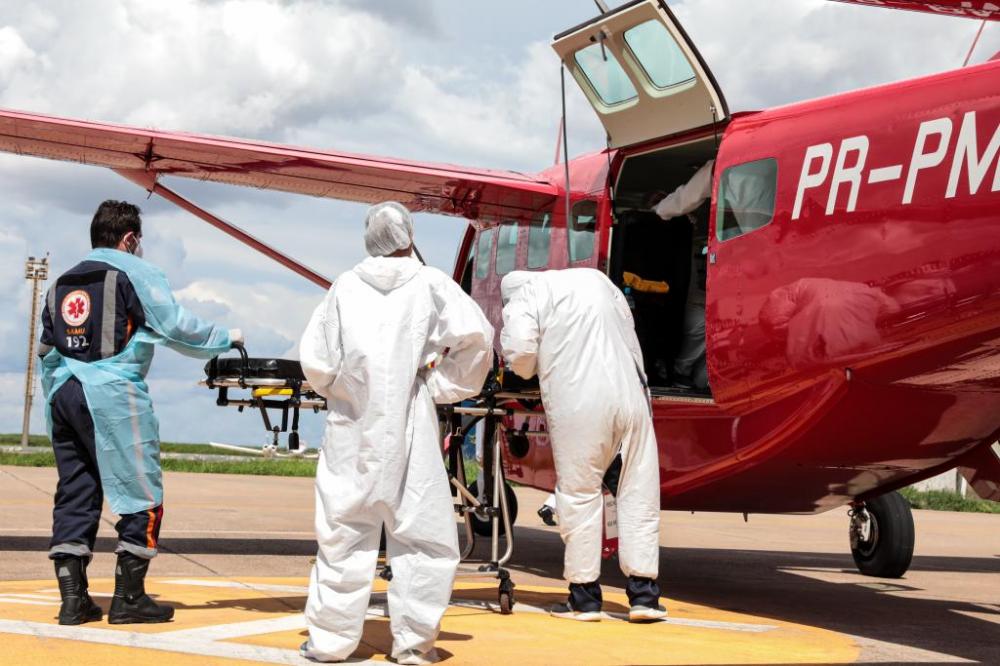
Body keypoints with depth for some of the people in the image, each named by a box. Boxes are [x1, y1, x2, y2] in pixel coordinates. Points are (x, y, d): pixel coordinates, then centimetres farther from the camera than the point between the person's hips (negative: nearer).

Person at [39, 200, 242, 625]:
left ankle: (73, 598, 6)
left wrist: (55, 407, 25)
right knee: (142, 497, 1)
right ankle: (128, 597, 2)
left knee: (74, 495, 9)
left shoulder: (61, 283, 20)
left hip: (64, 393, 7)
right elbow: (176, 327, -3)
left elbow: (47, 354, 20)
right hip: (114, 396, -7)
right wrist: (226, 338, 11)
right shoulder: (135, 272, 1)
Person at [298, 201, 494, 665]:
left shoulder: (345, 287, 3)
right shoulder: (429, 283, -1)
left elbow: (315, 359, 0)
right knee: (423, 533, 6)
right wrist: (446, 386, 0)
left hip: (352, 431, 2)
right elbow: (475, 335, -11)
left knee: (344, 533, 9)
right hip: (408, 433, -2)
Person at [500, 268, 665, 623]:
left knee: (580, 493, 5)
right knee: (640, 491, 8)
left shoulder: (522, 298, 6)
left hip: (577, 404, -4)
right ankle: (644, 594, 10)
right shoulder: (596, 278, 23)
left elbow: (521, 352, -8)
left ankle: (584, 596, 11)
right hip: (631, 394, 5)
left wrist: (531, 371, 12)